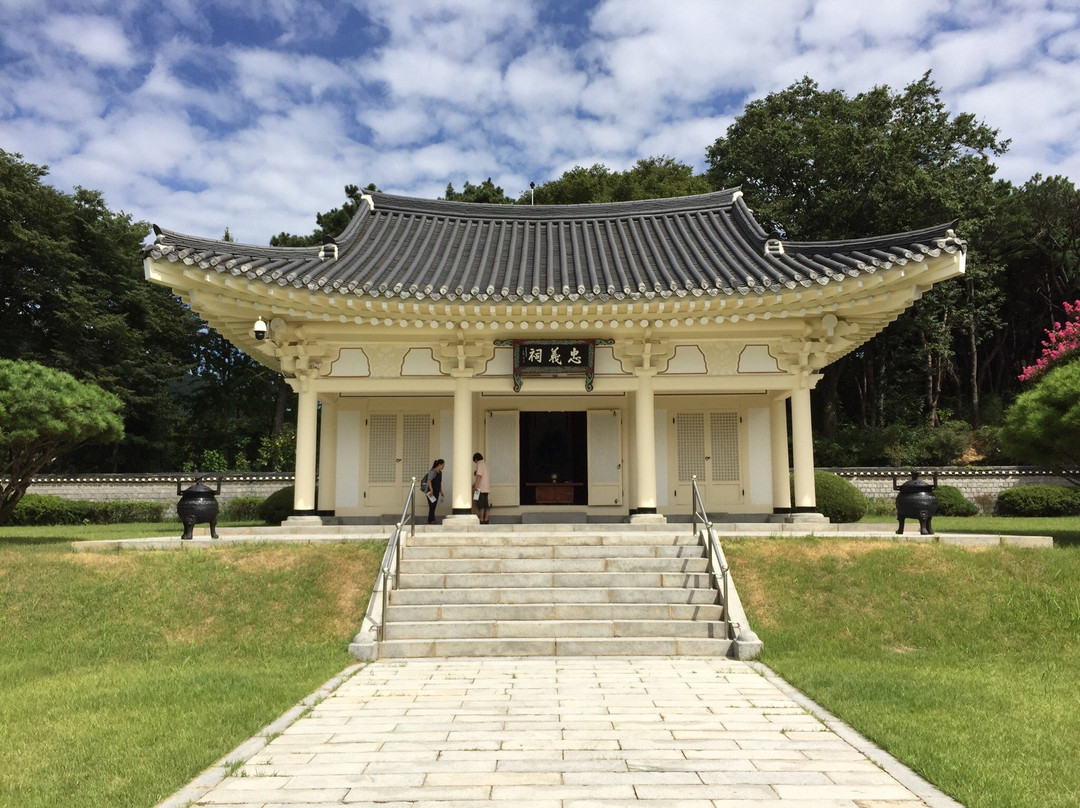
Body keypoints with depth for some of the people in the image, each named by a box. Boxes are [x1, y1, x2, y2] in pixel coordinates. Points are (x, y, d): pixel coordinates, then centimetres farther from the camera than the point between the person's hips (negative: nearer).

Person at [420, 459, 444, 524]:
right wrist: (431, 490, -27)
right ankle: (430, 521, -6)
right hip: (431, 492, -8)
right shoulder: (432, 471, -12)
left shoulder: (440, 472, 14)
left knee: (434, 506, 9)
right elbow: (429, 481, -20)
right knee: (431, 506, -9)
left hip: (436, 492, 8)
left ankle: (432, 520, 13)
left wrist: (441, 492, 20)